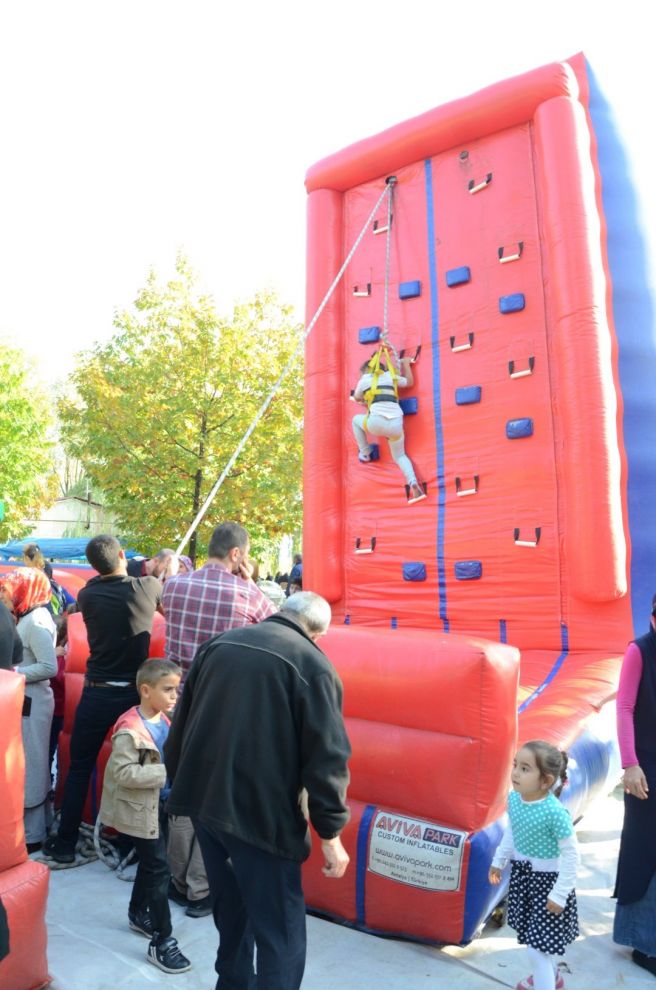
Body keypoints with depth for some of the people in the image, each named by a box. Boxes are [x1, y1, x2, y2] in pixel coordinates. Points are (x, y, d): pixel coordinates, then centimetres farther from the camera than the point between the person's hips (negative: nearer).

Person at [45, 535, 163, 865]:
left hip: (98, 692, 0)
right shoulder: (147, 587, -9)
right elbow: (167, 606, 13)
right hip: (136, 692, 0)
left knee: (79, 767, 14)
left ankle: (65, 844, 22)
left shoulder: (88, 596, -6)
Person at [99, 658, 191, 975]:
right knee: (159, 868, -2)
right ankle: (162, 943, 11)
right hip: (139, 808, -8)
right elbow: (122, 772, -29)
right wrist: (165, 773, -30)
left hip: (159, 803, 8)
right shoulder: (130, 730, -26)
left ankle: (138, 913, 45)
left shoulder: (163, 720, -2)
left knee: (150, 862, 23)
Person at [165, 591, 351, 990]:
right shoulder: (314, 666, -10)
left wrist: (179, 783, 25)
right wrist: (331, 834, -6)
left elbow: (182, 722, 14)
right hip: (261, 811, -6)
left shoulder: (218, 643, 7)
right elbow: (326, 759, -14)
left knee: (230, 906, 27)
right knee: (281, 929, 8)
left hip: (204, 797, 7)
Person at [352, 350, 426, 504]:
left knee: (356, 420, 30)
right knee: (400, 456, 23)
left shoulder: (364, 380, 16)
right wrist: (406, 364, 46)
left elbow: (357, 398, 33)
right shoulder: (390, 376, 22)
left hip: (377, 423, -3)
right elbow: (410, 382, 36)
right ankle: (413, 482, -4)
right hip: (396, 424, 3)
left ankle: (364, 454, 30)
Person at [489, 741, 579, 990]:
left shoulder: (555, 812, -31)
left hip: (547, 880, -7)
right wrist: (499, 861, 15)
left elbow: (571, 856, -21)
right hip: (522, 874, 7)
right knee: (531, 936, 27)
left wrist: (559, 894, -17)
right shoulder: (513, 798, -11)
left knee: (537, 948, -2)